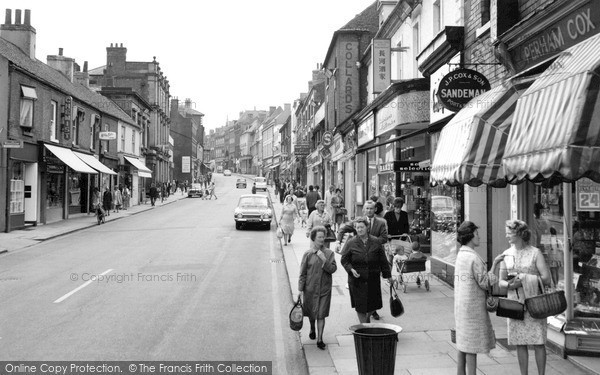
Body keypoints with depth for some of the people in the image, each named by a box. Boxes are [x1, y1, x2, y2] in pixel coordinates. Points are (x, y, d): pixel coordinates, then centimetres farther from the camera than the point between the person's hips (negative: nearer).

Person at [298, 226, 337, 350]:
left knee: (321, 314, -2)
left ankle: (320, 339, 5)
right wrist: (300, 289, -3)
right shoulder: (308, 254, -5)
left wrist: (324, 260, -21)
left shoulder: (329, 253, -1)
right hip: (310, 288, 0)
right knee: (311, 312, 16)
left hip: (324, 289, 0)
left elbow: (333, 269, -9)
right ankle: (312, 329, 45)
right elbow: (303, 273, -2)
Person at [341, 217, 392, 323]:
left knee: (374, 304, 8)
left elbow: (383, 260, 8)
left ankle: (368, 317, 40)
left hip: (373, 279, 2)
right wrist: (351, 269, -15)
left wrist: (388, 275, 11)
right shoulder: (351, 243, -3)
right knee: (360, 306, 1)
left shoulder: (375, 242, 1)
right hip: (357, 279, -2)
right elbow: (344, 260, 2)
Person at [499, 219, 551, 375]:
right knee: (520, 343, 8)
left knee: (538, 342, 1)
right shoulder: (506, 254, 5)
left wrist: (524, 279, -18)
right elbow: (501, 282, 7)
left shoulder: (535, 253, -6)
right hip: (515, 303, 3)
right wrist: (510, 284, -14)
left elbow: (546, 279, -9)